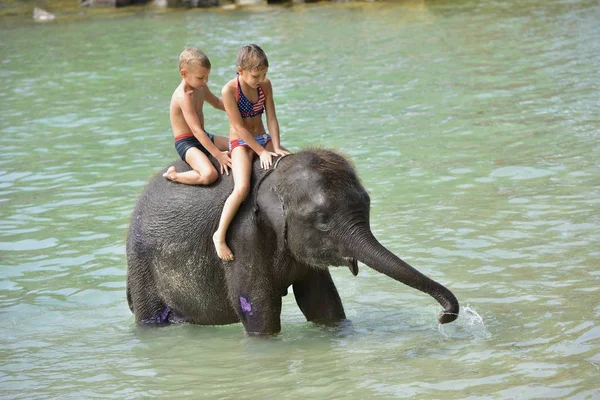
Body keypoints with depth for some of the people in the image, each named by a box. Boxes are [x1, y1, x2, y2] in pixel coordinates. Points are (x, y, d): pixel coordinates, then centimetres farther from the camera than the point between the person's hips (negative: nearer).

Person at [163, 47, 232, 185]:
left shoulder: (200, 87, 5)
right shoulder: (184, 96, -25)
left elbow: (217, 102, 27)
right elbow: (196, 130, -29)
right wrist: (218, 155, -30)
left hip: (203, 137, 10)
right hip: (186, 143, -10)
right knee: (209, 175, -33)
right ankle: (173, 176, -7)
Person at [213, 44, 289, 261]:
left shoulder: (265, 85, 1)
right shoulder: (230, 90, -17)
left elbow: (271, 118, -1)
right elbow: (239, 127, -18)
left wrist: (276, 147, -13)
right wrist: (261, 152, -19)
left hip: (264, 139, 6)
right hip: (240, 143, -6)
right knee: (242, 188, -29)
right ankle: (220, 235, -18)